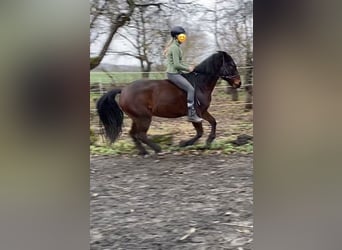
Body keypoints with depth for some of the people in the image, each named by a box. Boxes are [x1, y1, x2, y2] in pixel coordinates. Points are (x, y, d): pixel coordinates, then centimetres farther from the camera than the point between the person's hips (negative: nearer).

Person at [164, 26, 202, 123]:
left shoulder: (176, 46, 16)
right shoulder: (175, 48, -16)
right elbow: (177, 65, -22)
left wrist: (188, 67, 11)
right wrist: (188, 69, -10)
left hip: (175, 73, 11)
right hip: (174, 74, -11)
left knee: (190, 88, 19)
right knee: (191, 89, -15)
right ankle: (191, 115, -17)